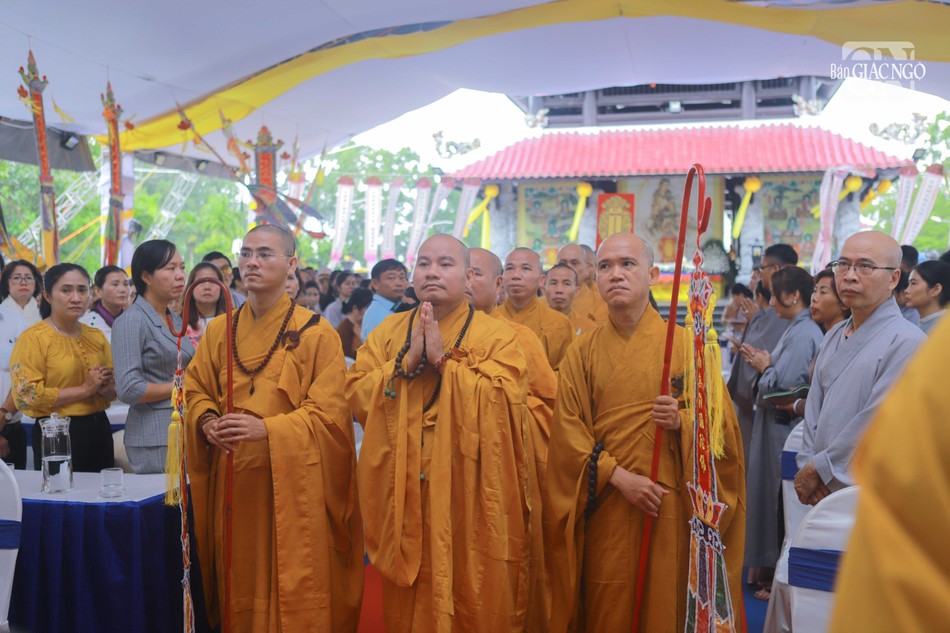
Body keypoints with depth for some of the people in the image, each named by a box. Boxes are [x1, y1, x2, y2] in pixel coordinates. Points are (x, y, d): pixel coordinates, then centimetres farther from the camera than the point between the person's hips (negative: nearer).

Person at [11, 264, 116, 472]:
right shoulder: (33, 338, -7)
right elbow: (27, 395, -15)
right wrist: (84, 389, -15)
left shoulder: (96, 336, 11)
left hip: (99, 430, 6)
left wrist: (104, 387, -5)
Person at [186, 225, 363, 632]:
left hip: (290, 484, -4)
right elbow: (195, 388, 14)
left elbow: (329, 412, -10)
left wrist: (266, 429, -22)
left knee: (293, 592, 1)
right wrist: (207, 422, -8)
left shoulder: (316, 334, -6)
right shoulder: (218, 331, 9)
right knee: (240, 581, 11)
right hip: (233, 482, 4)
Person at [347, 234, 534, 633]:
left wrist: (444, 359, -17)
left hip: (469, 496, -3)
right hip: (403, 493, 3)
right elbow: (356, 395, -1)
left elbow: (503, 402, -16)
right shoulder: (388, 331, 8)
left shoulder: (496, 336, -3)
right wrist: (407, 361, -14)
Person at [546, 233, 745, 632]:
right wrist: (618, 476, -13)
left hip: (670, 509, -1)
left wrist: (681, 422, -20)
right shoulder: (583, 352, 5)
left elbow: (722, 423, 0)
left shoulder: (686, 345, 1)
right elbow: (568, 432, -1)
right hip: (605, 512, 1)